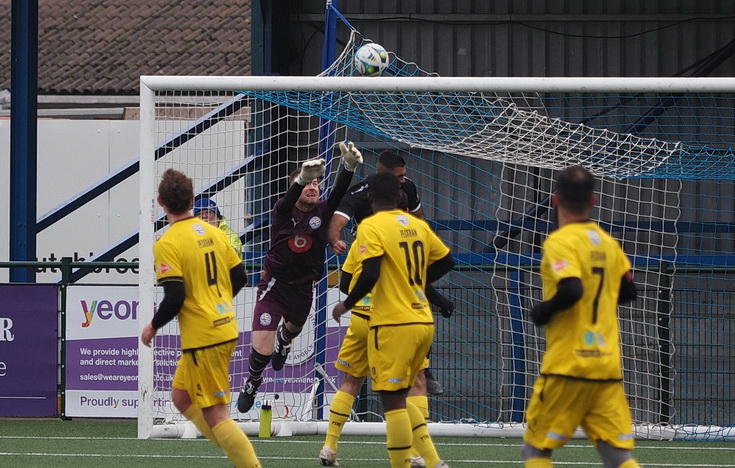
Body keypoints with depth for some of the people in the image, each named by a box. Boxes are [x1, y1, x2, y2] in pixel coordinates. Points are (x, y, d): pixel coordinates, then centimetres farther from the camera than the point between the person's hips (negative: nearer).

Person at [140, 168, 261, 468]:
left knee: (215, 415, -3)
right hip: (226, 328, 8)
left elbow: (174, 298, -21)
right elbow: (239, 277, 12)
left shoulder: (168, 244, -15)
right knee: (181, 397, 20)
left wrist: (153, 327, -4)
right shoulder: (213, 233, 6)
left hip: (202, 337, -8)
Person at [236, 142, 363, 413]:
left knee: (294, 327, 32)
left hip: (303, 288, 4)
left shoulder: (322, 212, -6)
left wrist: (349, 167, -45)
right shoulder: (284, 212, -13)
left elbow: (339, 191, -24)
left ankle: (283, 340, 71)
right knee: (262, 350, -12)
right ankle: (252, 382, 21)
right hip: (274, 286, -4)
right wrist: (302, 178, -60)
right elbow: (289, 198, -37)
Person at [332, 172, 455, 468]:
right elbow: (446, 262, 16)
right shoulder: (417, 225, 10)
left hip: (393, 324, -7)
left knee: (392, 401, -1)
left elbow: (370, 274, -20)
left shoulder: (371, 227, -10)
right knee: (398, 398, 18)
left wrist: (347, 304, -5)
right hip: (423, 322, 7)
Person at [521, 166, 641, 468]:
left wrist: (542, 312, -8)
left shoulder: (560, 242, -10)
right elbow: (628, 291, 18)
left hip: (568, 366, -6)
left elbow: (571, 290, -24)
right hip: (608, 366, 6)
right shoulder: (607, 242, 11)